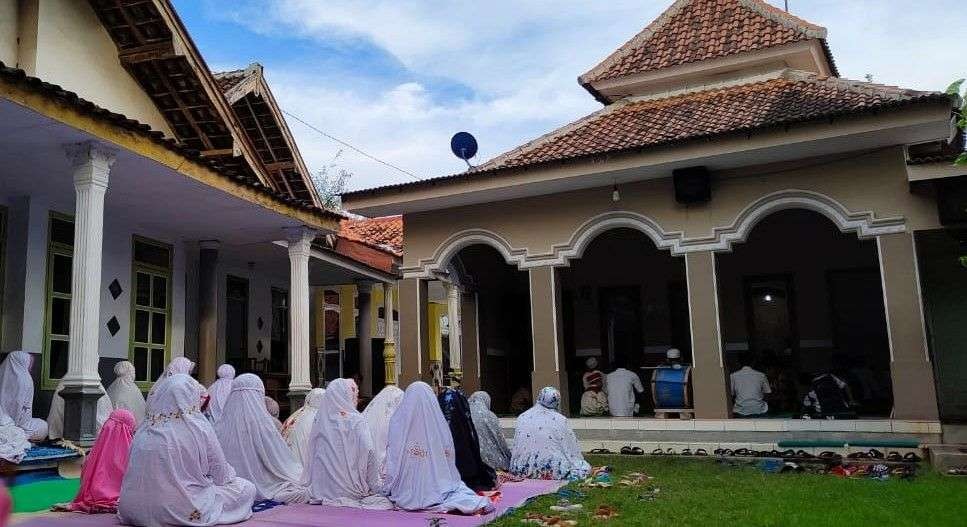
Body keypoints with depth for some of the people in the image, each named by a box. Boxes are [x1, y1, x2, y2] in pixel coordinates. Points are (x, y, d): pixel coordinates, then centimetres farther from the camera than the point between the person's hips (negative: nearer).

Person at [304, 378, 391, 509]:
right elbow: (369, 454, -15)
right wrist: (374, 487, -5)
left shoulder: (320, 421, 2)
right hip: (350, 490, -5)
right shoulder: (357, 421, -10)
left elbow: (313, 457, 8)